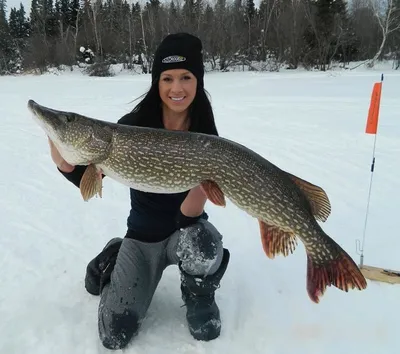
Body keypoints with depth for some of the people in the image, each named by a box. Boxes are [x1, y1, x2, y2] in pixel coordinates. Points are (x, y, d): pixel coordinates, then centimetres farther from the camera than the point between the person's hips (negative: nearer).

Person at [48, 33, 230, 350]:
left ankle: (200, 296, -1)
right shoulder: (134, 125, -15)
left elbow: (189, 216, -22)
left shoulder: (205, 138, -17)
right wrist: (64, 161, -32)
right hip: (142, 235, 1)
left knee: (200, 242, -37)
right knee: (116, 336, -8)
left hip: (185, 230, 0)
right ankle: (114, 258, 21)